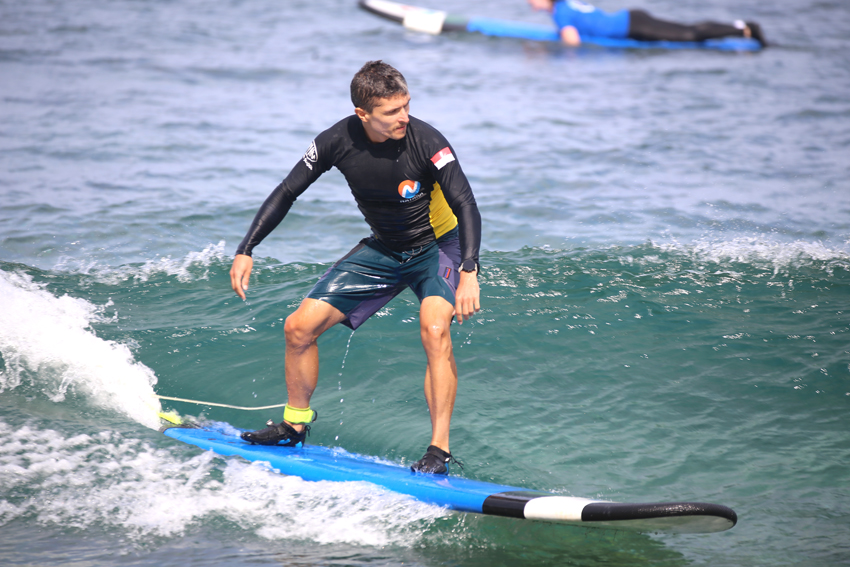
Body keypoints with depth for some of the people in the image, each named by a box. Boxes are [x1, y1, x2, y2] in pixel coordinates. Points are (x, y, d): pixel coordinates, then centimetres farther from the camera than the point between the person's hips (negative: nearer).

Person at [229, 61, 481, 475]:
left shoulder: (425, 142, -28)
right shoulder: (339, 141, -17)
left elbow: (466, 206, -29)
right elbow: (287, 193, -5)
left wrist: (469, 274, -43)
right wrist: (246, 250, -10)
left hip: (437, 246, -4)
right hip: (382, 250, 4)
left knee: (434, 328, -33)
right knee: (299, 327, 0)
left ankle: (439, 450, -25)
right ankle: (295, 424, 24)